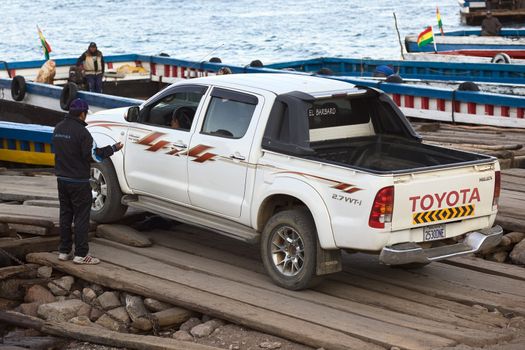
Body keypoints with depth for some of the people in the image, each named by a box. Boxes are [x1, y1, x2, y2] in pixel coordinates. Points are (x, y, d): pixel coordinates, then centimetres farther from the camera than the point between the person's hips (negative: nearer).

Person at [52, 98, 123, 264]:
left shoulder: (58, 128, 6)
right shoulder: (81, 131, -19)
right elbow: (93, 155, -19)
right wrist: (113, 148, -9)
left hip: (62, 179, 8)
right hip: (78, 182, -8)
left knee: (65, 215, 14)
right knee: (81, 217, -1)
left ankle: (64, 251, 19)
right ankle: (81, 254, 0)